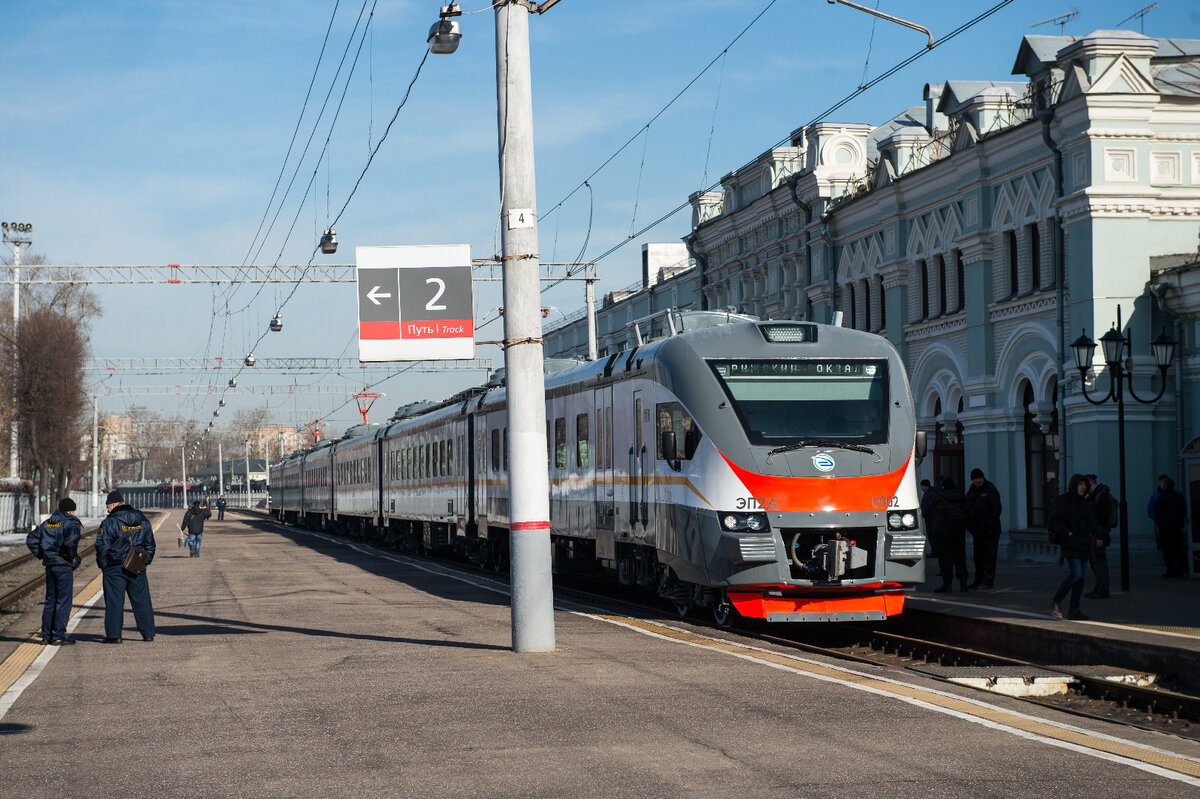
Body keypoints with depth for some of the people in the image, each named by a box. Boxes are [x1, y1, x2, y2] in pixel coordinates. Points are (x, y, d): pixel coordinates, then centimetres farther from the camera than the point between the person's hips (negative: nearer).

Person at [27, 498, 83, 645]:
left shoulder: (47, 523, 14)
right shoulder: (71, 523, -9)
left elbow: (31, 539, 17)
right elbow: (71, 540, -28)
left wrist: (41, 555, 17)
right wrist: (72, 556, -14)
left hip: (50, 566, 7)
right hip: (64, 566, -7)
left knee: (50, 601, 14)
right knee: (64, 601, -2)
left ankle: (46, 634, 15)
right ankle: (59, 635, -5)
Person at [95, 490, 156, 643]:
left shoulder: (109, 522, -10)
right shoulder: (142, 519, 8)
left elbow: (102, 547, -10)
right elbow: (150, 544, 14)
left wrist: (103, 565, 1)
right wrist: (146, 562, 20)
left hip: (115, 567, -5)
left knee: (114, 602, 1)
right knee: (142, 600, 9)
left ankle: (114, 635, 0)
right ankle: (148, 633, 11)